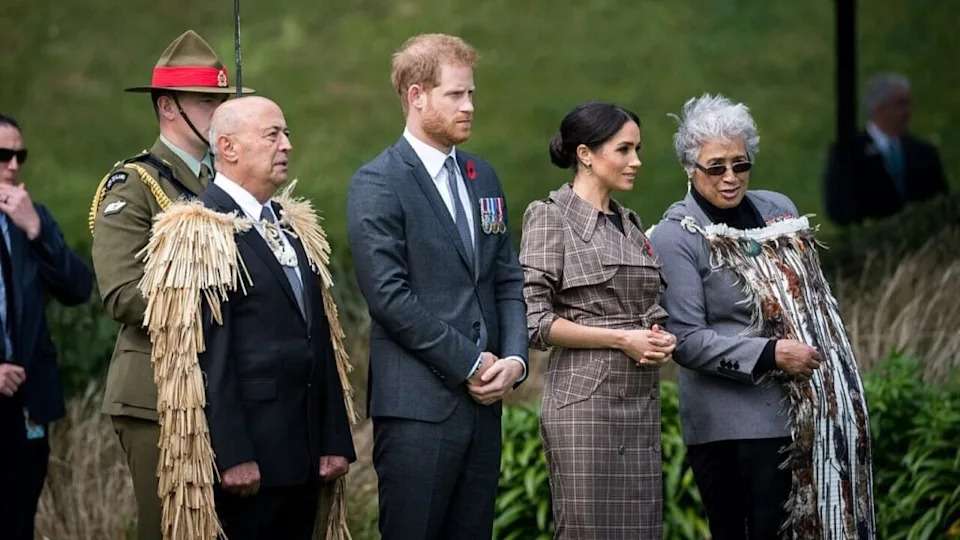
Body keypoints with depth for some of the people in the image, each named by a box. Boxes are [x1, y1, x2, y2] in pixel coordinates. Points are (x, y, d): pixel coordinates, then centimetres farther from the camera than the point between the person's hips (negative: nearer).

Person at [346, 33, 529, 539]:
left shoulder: (481, 175, 15)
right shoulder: (377, 184, -7)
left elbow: (508, 279, 16)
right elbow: (390, 296, -14)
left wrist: (514, 357, -1)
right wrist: (470, 364, -12)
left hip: (482, 401, 6)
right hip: (419, 406, -6)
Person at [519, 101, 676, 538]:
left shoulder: (630, 223, 17)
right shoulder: (551, 216, -3)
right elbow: (534, 320, -11)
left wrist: (661, 339, 1)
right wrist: (622, 340, -13)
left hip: (641, 402, 7)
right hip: (586, 399, -7)